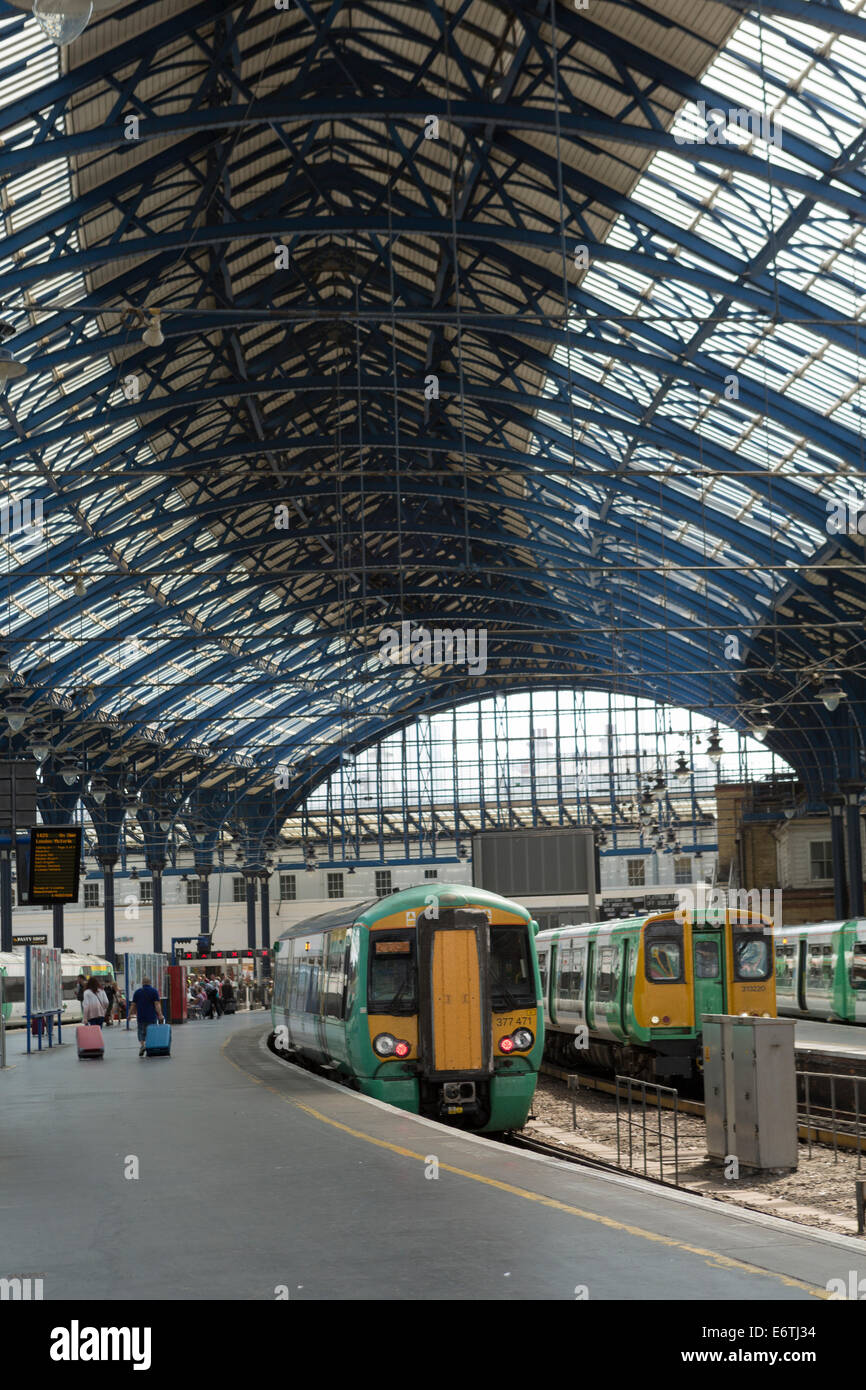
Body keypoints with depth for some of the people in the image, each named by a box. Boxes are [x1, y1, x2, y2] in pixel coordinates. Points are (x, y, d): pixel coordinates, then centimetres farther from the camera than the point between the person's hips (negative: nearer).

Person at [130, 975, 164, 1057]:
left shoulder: (137, 992, 3)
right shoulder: (154, 991, -3)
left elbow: (133, 1005, 4)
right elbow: (157, 1004, -12)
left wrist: (130, 1014, 13)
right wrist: (160, 1015, -15)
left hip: (141, 1017, 1)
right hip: (152, 1016, -1)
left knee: (141, 1032, 8)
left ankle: (142, 1044, -15)